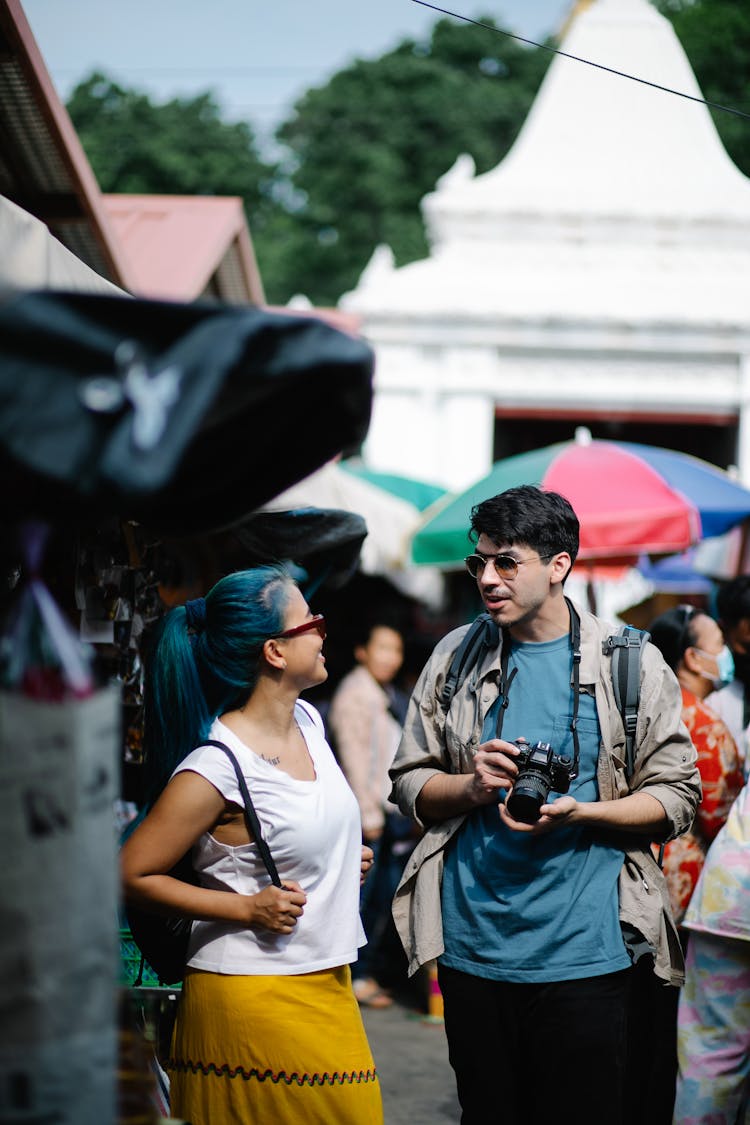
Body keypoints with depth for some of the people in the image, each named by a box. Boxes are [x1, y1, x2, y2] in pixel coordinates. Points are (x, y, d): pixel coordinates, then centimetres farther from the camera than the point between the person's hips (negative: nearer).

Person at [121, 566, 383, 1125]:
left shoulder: (307, 720, 7)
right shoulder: (214, 769, -19)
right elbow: (133, 874, -15)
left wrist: (347, 859, 9)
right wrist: (248, 908, -17)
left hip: (326, 987, 8)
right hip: (254, 993, -8)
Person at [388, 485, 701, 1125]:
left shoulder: (631, 663, 0)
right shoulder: (456, 658, 8)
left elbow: (677, 796, 0)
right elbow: (411, 783, 12)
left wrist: (580, 814, -17)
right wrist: (471, 787, -9)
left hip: (584, 951, -3)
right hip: (473, 945, 3)